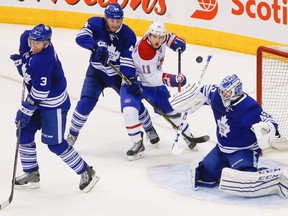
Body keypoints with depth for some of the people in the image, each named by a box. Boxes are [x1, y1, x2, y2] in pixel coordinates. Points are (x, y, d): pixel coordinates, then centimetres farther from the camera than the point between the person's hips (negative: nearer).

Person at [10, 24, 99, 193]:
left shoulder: (42, 61, -32)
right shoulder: (30, 39, -6)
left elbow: (39, 92, -30)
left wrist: (26, 110, -21)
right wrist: (20, 59, 10)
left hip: (53, 104, -10)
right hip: (39, 102, 10)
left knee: (55, 144, -6)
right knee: (24, 133, 11)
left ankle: (87, 173, 8)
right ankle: (32, 175, 23)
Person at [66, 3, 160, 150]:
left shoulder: (128, 35, -18)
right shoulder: (95, 23, -16)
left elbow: (128, 61, -21)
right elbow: (81, 37, -31)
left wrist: (130, 80, -36)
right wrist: (97, 46, -48)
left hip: (118, 74, 0)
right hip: (97, 72, 0)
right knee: (85, 103, -14)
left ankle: (149, 129, 25)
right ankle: (72, 135, 4)